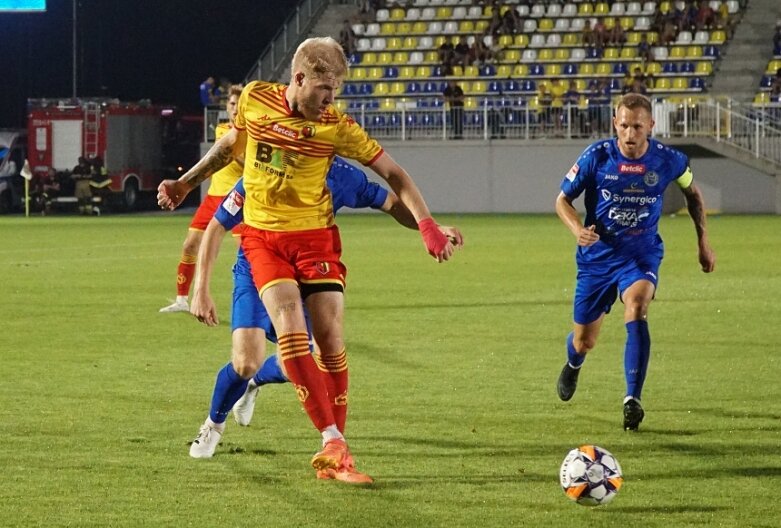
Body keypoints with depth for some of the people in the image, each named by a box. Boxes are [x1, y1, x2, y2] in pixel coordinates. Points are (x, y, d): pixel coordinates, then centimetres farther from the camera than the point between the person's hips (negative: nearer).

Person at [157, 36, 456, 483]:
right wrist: (186, 183, 22)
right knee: (290, 329, -20)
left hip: (315, 237, 0)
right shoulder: (255, 99, -6)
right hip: (263, 237, 0)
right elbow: (232, 142, 16)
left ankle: (333, 457, 5)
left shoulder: (335, 126, -11)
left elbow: (392, 172, -7)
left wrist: (427, 225, -18)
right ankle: (334, 441, -21)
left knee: (330, 340, -6)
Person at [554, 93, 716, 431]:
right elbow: (563, 200, -3)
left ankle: (633, 400, -28)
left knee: (636, 309, -31)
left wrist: (703, 241, 10)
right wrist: (577, 229, -23)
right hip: (598, 254, 1)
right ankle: (573, 364, 48)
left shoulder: (668, 161, -11)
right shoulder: (596, 157, -14)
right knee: (584, 342, 8)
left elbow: (692, 193, 11)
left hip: (642, 254, -1)